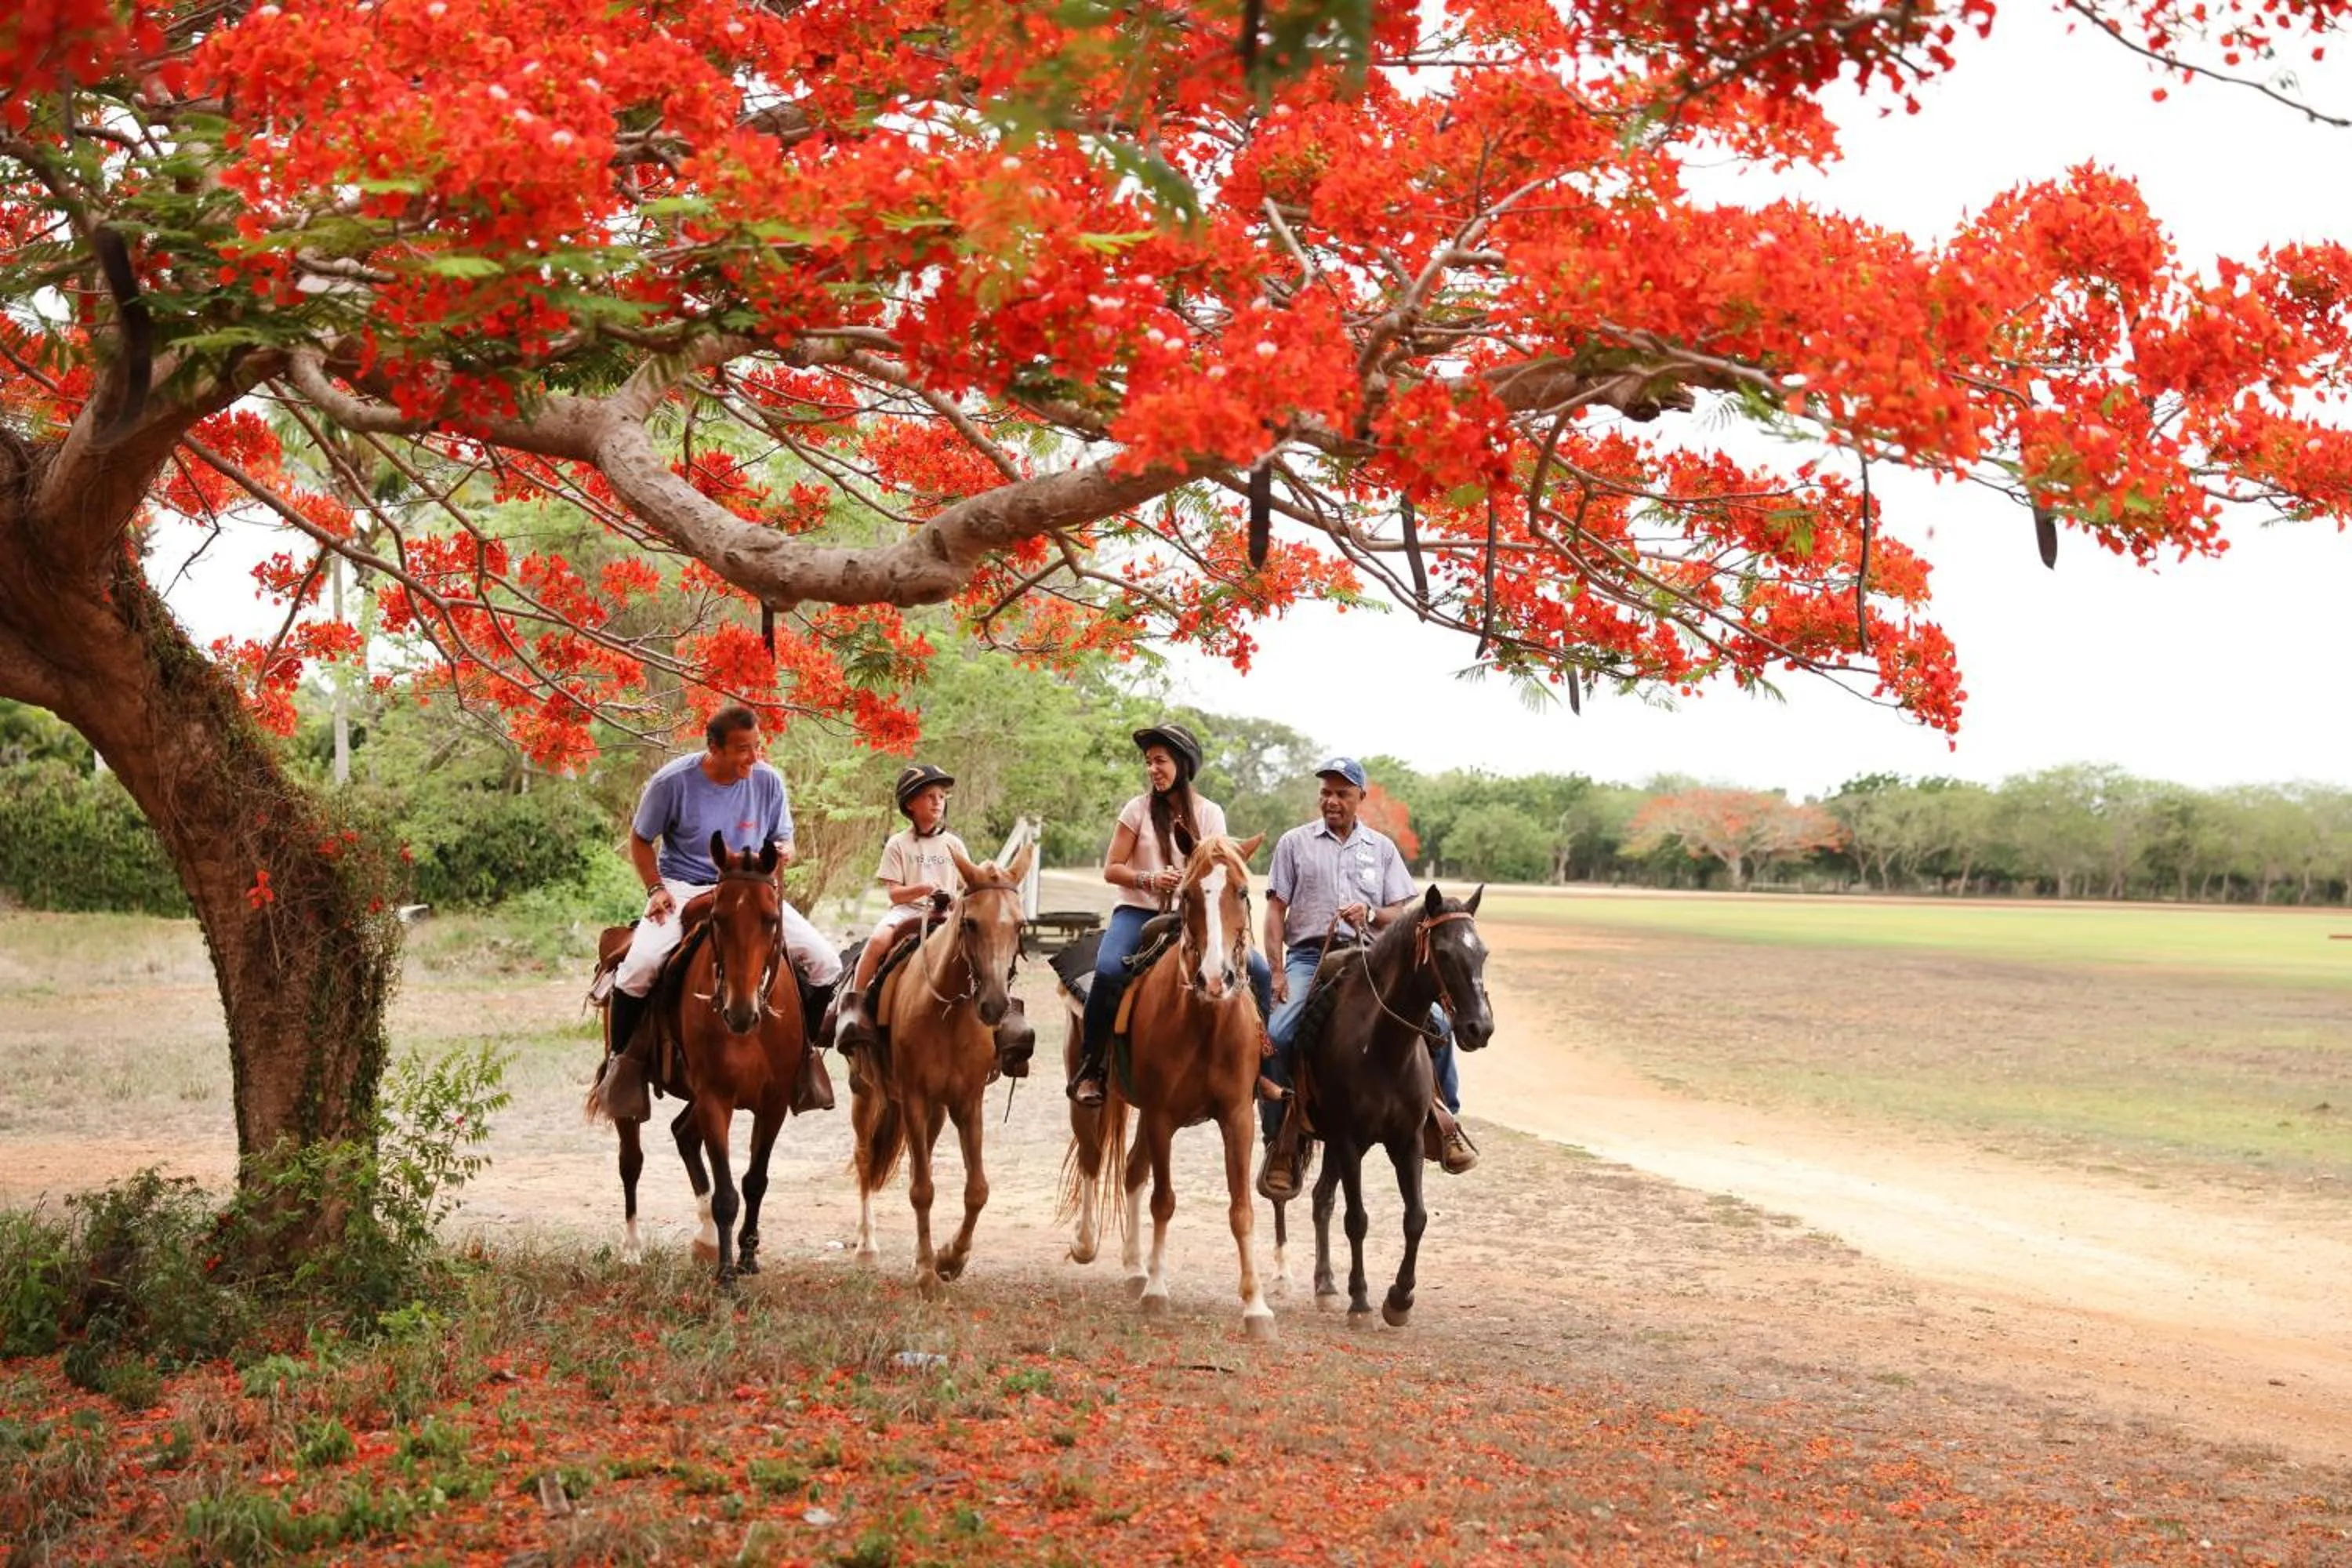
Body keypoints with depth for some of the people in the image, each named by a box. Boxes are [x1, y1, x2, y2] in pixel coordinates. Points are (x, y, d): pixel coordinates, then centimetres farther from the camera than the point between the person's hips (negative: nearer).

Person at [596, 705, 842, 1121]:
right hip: (682, 888, -3)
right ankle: (623, 1058, -3)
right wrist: (656, 889, -10)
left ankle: (804, 1049, 14)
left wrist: (783, 853, -14)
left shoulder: (768, 782, -4)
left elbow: (783, 839, 10)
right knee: (639, 967, -30)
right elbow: (639, 840, 3)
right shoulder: (672, 781, -12)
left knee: (825, 964, -12)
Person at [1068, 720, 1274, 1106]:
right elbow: (1111, 869, 0)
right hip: (1138, 913, -2)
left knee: (1259, 970, -14)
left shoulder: (1210, 814, 6)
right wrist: (1150, 879, -17)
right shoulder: (1139, 809, 1)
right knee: (1109, 971, -34)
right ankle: (1088, 1070, -20)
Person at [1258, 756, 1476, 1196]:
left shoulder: (1382, 847, 15)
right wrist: (1276, 972, -5)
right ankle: (1279, 1143, -13)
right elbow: (1276, 911, 6)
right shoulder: (1295, 843, 11)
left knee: (1436, 1021, -14)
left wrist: (1371, 915, -13)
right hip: (1309, 956, -2)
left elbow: (1403, 913, 10)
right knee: (1276, 1035, -26)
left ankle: (1445, 1120, 2)